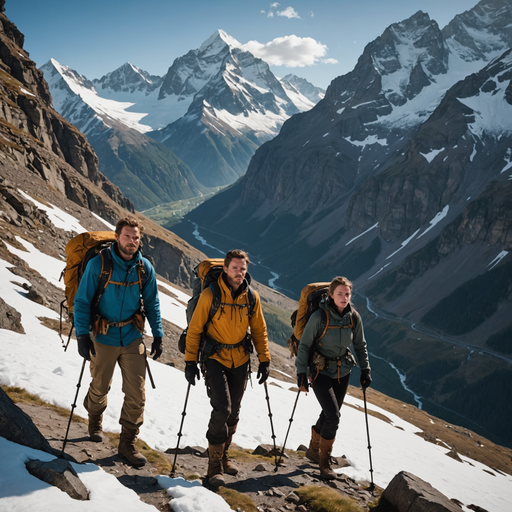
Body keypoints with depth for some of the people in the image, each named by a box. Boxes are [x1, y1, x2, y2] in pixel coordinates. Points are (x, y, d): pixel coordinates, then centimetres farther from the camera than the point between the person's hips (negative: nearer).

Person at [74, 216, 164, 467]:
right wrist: (82, 335, -13)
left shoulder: (145, 268, -2)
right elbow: (82, 301, -8)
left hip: (133, 336, 2)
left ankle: (127, 443, 13)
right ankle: (95, 419, 48)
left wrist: (157, 334, 5)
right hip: (103, 337, -2)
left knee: (136, 394, -2)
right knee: (100, 387, 16)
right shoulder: (98, 264, -12)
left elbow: (152, 303, 8)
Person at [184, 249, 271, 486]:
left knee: (233, 411, 12)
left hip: (240, 360, 4)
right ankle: (215, 465, -2)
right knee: (221, 409, -14)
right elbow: (194, 329, -6)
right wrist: (190, 361, -9)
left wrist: (264, 360, 6)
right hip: (215, 358, -4)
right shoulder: (210, 295, -12)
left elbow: (259, 330, 10)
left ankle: (223, 454, 32)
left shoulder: (252, 297, -1)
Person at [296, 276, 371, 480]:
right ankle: (324, 462, 5)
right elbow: (304, 345, -13)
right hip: (321, 371, -5)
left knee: (330, 414, 14)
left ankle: (313, 450, 38)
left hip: (342, 371, 5)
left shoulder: (354, 317, -7)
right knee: (333, 416, -13)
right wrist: (301, 373, -14)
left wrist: (365, 370, 4)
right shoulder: (319, 316, -20)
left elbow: (360, 345, 8)